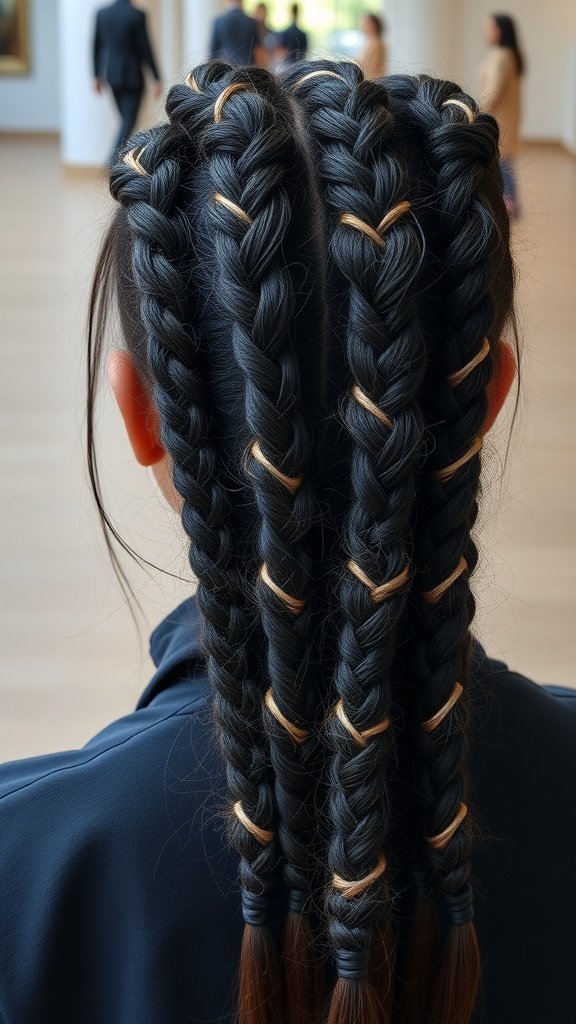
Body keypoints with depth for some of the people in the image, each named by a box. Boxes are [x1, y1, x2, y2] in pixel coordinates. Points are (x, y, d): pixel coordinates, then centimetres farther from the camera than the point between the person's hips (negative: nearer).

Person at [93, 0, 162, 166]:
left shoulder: (101, 14, 1)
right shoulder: (137, 15, -13)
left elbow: (96, 46, 7)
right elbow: (145, 48, -12)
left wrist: (97, 76, 18)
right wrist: (157, 79, -5)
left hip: (111, 75, 6)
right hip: (132, 76, -6)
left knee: (126, 120, 18)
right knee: (128, 123, -2)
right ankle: (114, 162, -15)